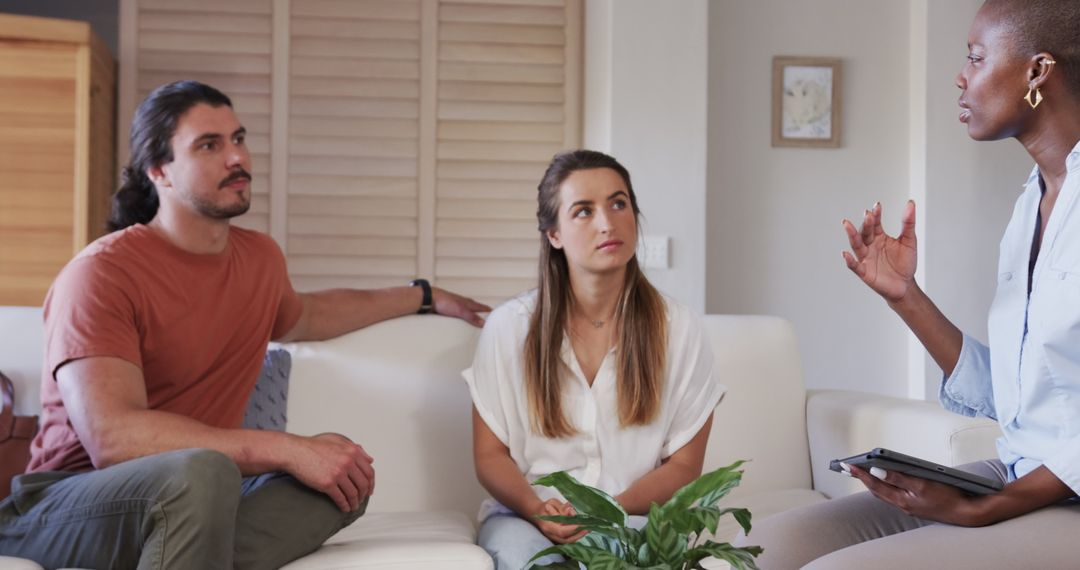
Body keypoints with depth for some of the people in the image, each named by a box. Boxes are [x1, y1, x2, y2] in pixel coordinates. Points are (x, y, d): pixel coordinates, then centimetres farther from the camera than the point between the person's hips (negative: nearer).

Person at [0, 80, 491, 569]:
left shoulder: (260, 256, 8)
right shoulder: (99, 273, -15)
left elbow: (300, 318, 34)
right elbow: (113, 437, -29)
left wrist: (424, 298, 38)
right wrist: (289, 449, -31)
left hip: (198, 504, 7)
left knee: (348, 476, -18)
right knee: (202, 472, -39)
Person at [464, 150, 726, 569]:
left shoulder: (680, 330, 0)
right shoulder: (510, 326, 0)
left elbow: (683, 466, 3)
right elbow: (490, 455, 3)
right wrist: (538, 510, -17)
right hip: (526, 515, 0)